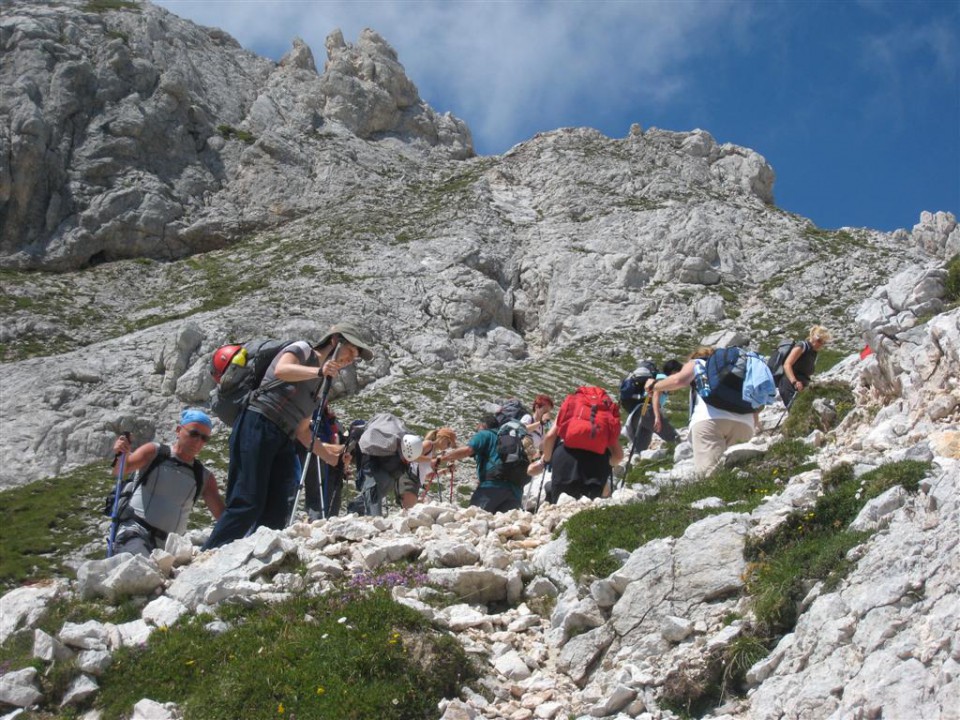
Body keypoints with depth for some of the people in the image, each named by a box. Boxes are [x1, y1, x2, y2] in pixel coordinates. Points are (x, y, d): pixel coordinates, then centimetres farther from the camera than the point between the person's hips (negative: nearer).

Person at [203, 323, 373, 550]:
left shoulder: (320, 386, 26)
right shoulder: (302, 350, 6)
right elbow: (281, 370, -18)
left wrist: (331, 455, 18)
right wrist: (319, 371, -25)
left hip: (282, 441, 8)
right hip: (257, 427, -8)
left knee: (276, 513, -3)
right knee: (248, 503, -16)